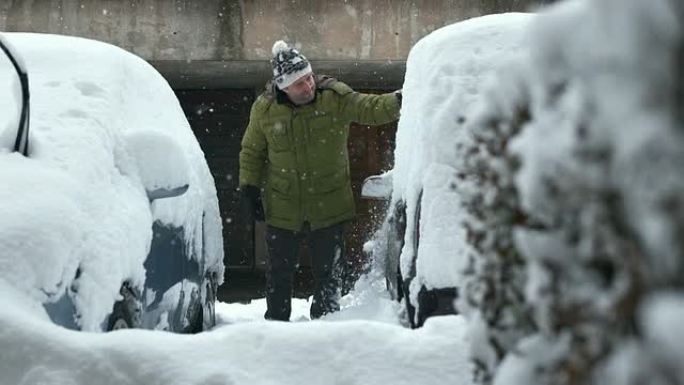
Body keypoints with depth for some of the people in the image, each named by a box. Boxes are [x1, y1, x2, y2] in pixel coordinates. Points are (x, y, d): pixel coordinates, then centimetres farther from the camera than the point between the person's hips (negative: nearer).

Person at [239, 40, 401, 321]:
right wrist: (249, 188, 2)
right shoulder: (265, 108, -5)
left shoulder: (334, 97, -10)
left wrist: (398, 102, -41)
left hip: (329, 207, -1)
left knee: (327, 272, 9)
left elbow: (369, 108, -22)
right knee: (279, 274, 11)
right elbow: (251, 151, 8)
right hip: (282, 210, 1)